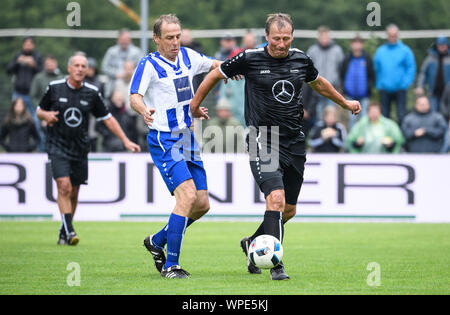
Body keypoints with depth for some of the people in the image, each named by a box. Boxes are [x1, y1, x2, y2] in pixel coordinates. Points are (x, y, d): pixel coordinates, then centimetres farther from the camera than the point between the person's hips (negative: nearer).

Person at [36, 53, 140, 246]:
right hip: (58, 147, -3)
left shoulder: (92, 93, 2)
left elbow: (107, 118, 9)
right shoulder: (54, 88, -1)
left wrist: (125, 141, 4)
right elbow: (40, 111, 11)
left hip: (80, 149, 3)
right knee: (64, 186, -18)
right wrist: (46, 115, -14)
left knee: (74, 192, 6)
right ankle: (69, 232, -20)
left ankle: (64, 233, 21)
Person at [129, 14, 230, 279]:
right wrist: (144, 111, -45)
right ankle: (171, 265, -17)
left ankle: (157, 241, 26)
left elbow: (214, 65, 27)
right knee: (187, 195, -22)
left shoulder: (188, 56, 9)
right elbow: (135, 97, -23)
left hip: (188, 139, 8)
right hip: (164, 141, -8)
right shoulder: (149, 65, -10)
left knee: (202, 204, 6)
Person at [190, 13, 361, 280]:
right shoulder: (249, 59, -8)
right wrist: (195, 105, 14)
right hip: (263, 141, -5)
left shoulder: (301, 60, 4)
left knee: (289, 210, 10)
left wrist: (345, 103, 36)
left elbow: (319, 84, 25)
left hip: (294, 143, 5)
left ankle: (253, 243, 35)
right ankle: (276, 265, -18)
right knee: (276, 199, -22)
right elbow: (215, 75, 7)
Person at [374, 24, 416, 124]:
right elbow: (376, 69, 10)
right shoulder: (380, 51, 8)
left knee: (401, 115, -7)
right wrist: (378, 84, 0)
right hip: (384, 89, 3)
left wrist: (405, 83, -12)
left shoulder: (405, 50, -1)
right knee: (384, 115, 8)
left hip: (399, 89, -3)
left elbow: (411, 68, -2)